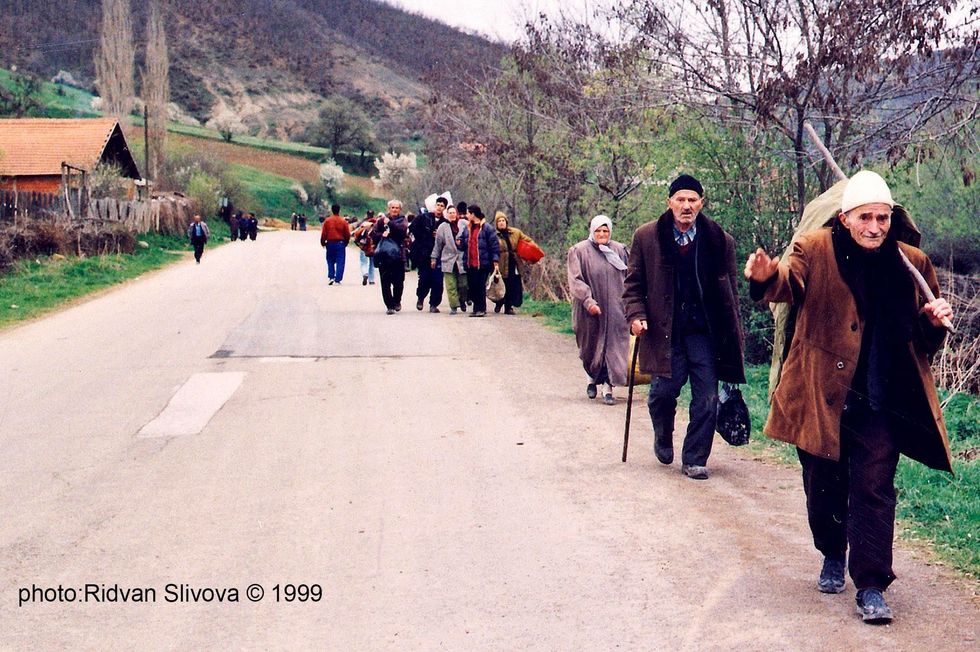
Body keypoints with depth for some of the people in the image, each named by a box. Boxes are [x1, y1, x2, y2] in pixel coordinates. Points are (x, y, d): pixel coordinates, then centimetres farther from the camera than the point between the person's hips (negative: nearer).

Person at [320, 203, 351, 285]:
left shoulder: (327, 221, -3)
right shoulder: (343, 221, -4)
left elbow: (323, 234, -3)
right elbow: (347, 235, 0)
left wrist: (323, 243, 11)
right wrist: (345, 243, 16)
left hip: (330, 244, 1)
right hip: (340, 244, -1)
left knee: (330, 261, 16)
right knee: (340, 262, 3)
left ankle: (331, 277, 4)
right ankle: (338, 280, -2)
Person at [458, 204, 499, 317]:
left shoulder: (487, 228, -6)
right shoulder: (467, 229, 15)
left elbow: (495, 245, -8)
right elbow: (462, 244, 25)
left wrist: (495, 261, -13)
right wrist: (460, 242, 0)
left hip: (482, 264, -7)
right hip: (470, 264, 7)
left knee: (480, 286, -5)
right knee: (472, 287, 7)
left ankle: (481, 309, 3)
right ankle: (476, 309, 15)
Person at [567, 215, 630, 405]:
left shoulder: (619, 250, 6)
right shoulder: (579, 251, -3)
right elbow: (576, 280, -9)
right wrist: (588, 301, -20)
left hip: (615, 309, 1)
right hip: (590, 312, -1)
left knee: (612, 347, -4)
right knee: (591, 347, 10)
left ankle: (607, 386, -2)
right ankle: (593, 378, 33)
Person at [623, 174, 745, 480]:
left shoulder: (719, 240, 4)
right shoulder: (646, 237, 2)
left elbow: (729, 290, 8)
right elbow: (634, 282, 8)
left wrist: (733, 334, 6)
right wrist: (636, 315, -8)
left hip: (704, 331, 1)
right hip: (663, 330, -1)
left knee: (706, 399, -1)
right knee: (663, 392, -3)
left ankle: (694, 460, 13)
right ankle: (663, 441, 28)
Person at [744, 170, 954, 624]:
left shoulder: (913, 263, 5)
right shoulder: (816, 250, -2)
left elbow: (924, 337, 16)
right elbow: (792, 283, -24)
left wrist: (934, 320, -9)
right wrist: (768, 278, -48)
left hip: (880, 400, 0)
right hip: (822, 394, 0)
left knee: (873, 489, -3)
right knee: (823, 485, 12)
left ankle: (871, 587, 2)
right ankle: (833, 556, 37)